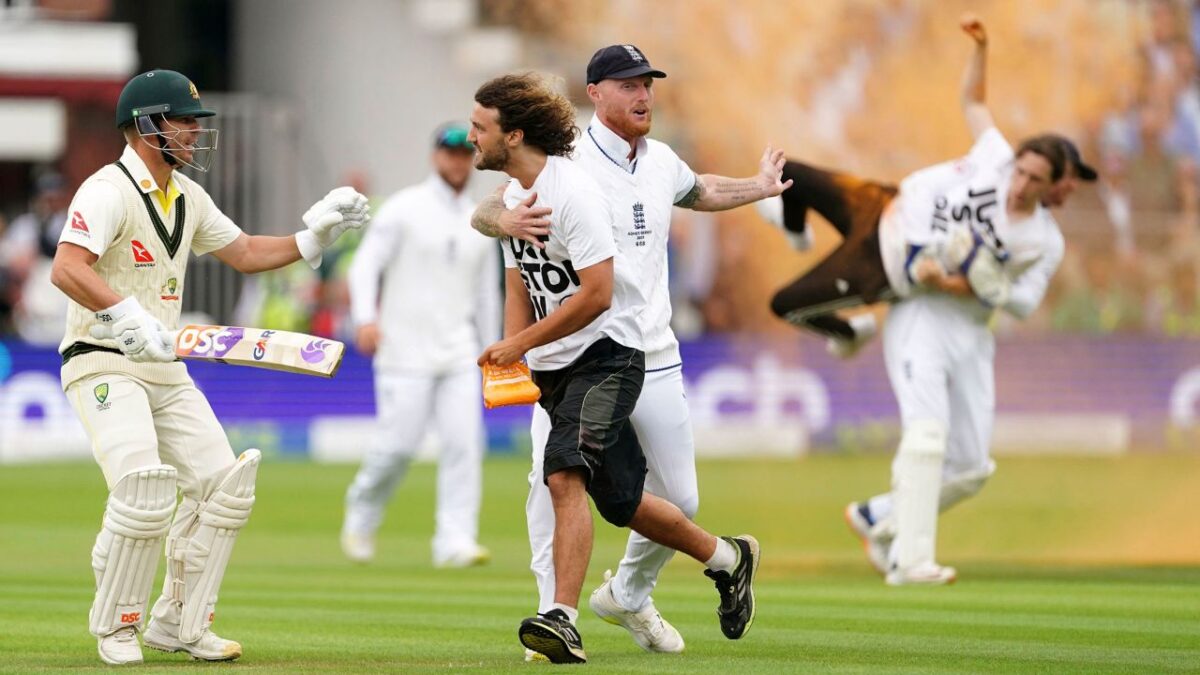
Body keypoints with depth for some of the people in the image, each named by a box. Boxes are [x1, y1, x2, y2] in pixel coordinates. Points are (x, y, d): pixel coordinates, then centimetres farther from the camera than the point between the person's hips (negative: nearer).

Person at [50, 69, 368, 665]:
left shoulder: (187, 197, 13)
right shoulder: (108, 190, -15)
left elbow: (244, 254, 22)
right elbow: (67, 269, -29)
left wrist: (314, 236, 10)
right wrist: (128, 316, -38)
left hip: (166, 370, 9)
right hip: (102, 365, -9)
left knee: (224, 486, 2)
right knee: (144, 489, -23)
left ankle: (178, 623, 13)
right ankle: (115, 626, -5)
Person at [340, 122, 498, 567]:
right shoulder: (404, 209, -1)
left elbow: (487, 293, 21)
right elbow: (365, 264, -9)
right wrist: (365, 317, -26)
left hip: (459, 353, 4)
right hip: (406, 352, -4)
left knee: (465, 441, -10)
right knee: (399, 444, -7)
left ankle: (456, 542, -11)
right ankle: (361, 516, 19)